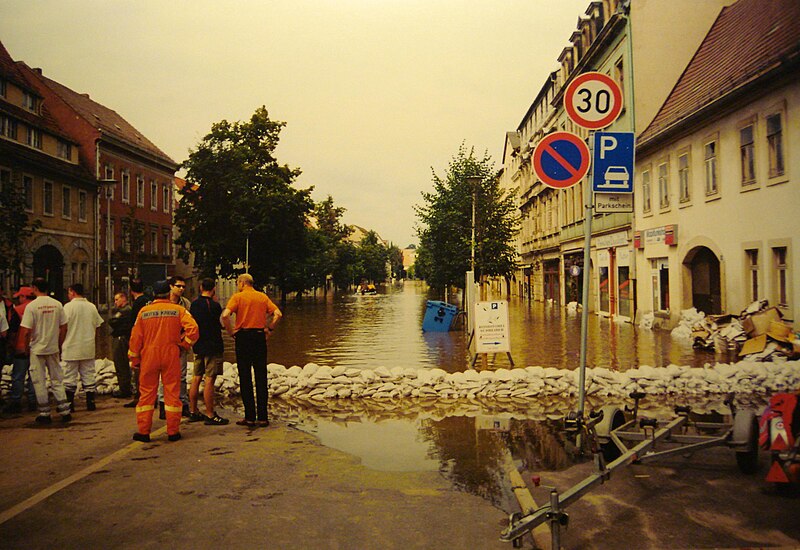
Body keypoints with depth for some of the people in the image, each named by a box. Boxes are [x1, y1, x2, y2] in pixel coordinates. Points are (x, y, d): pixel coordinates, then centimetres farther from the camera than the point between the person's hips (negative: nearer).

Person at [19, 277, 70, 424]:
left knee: (39, 382, 6)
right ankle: (65, 411, 9)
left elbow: (26, 331, -14)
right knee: (57, 380, 11)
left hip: (37, 349, -4)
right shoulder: (57, 304, 0)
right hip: (53, 349, 4)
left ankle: (44, 413, 10)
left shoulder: (32, 306, -12)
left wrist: (26, 347, 1)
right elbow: (64, 327, 4)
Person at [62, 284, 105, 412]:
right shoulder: (92, 307, 6)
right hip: (88, 348, 5)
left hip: (72, 348, -4)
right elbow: (97, 326, 12)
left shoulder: (68, 307, -9)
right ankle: (90, 403, 12)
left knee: (70, 378, 3)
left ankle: (69, 405, 6)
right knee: (89, 376, 10)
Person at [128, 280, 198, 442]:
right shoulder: (178, 310, -2)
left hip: (149, 357, 1)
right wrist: (183, 344, 0)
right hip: (171, 356, -1)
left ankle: (143, 431, 12)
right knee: (172, 392, 5)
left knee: (147, 393, 9)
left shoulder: (144, 311, 2)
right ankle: (173, 432, 8)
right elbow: (193, 328, -15)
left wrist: (134, 359, 12)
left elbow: (136, 337, 4)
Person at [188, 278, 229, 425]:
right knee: (209, 380, -7)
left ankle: (193, 412, 21)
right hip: (212, 346, -7)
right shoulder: (214, 305, -13)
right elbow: (221, 324, -8)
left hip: (198, 346, 7)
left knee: (196, 379, 13)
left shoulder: (194, 304, 8)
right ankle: (210, 415, -5)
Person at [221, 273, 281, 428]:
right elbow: (278, 314, 0)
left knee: (245, 378, 3)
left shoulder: (238, 297, -3)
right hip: (260, 336, 3)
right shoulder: (263, 297, 8)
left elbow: (225, 315, -17)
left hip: (243, 336, -3)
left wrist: (231, 331, -5)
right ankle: (263, 417, 6)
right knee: (261, 377, 6)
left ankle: (250, 417, 4)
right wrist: (269, 329, 8)